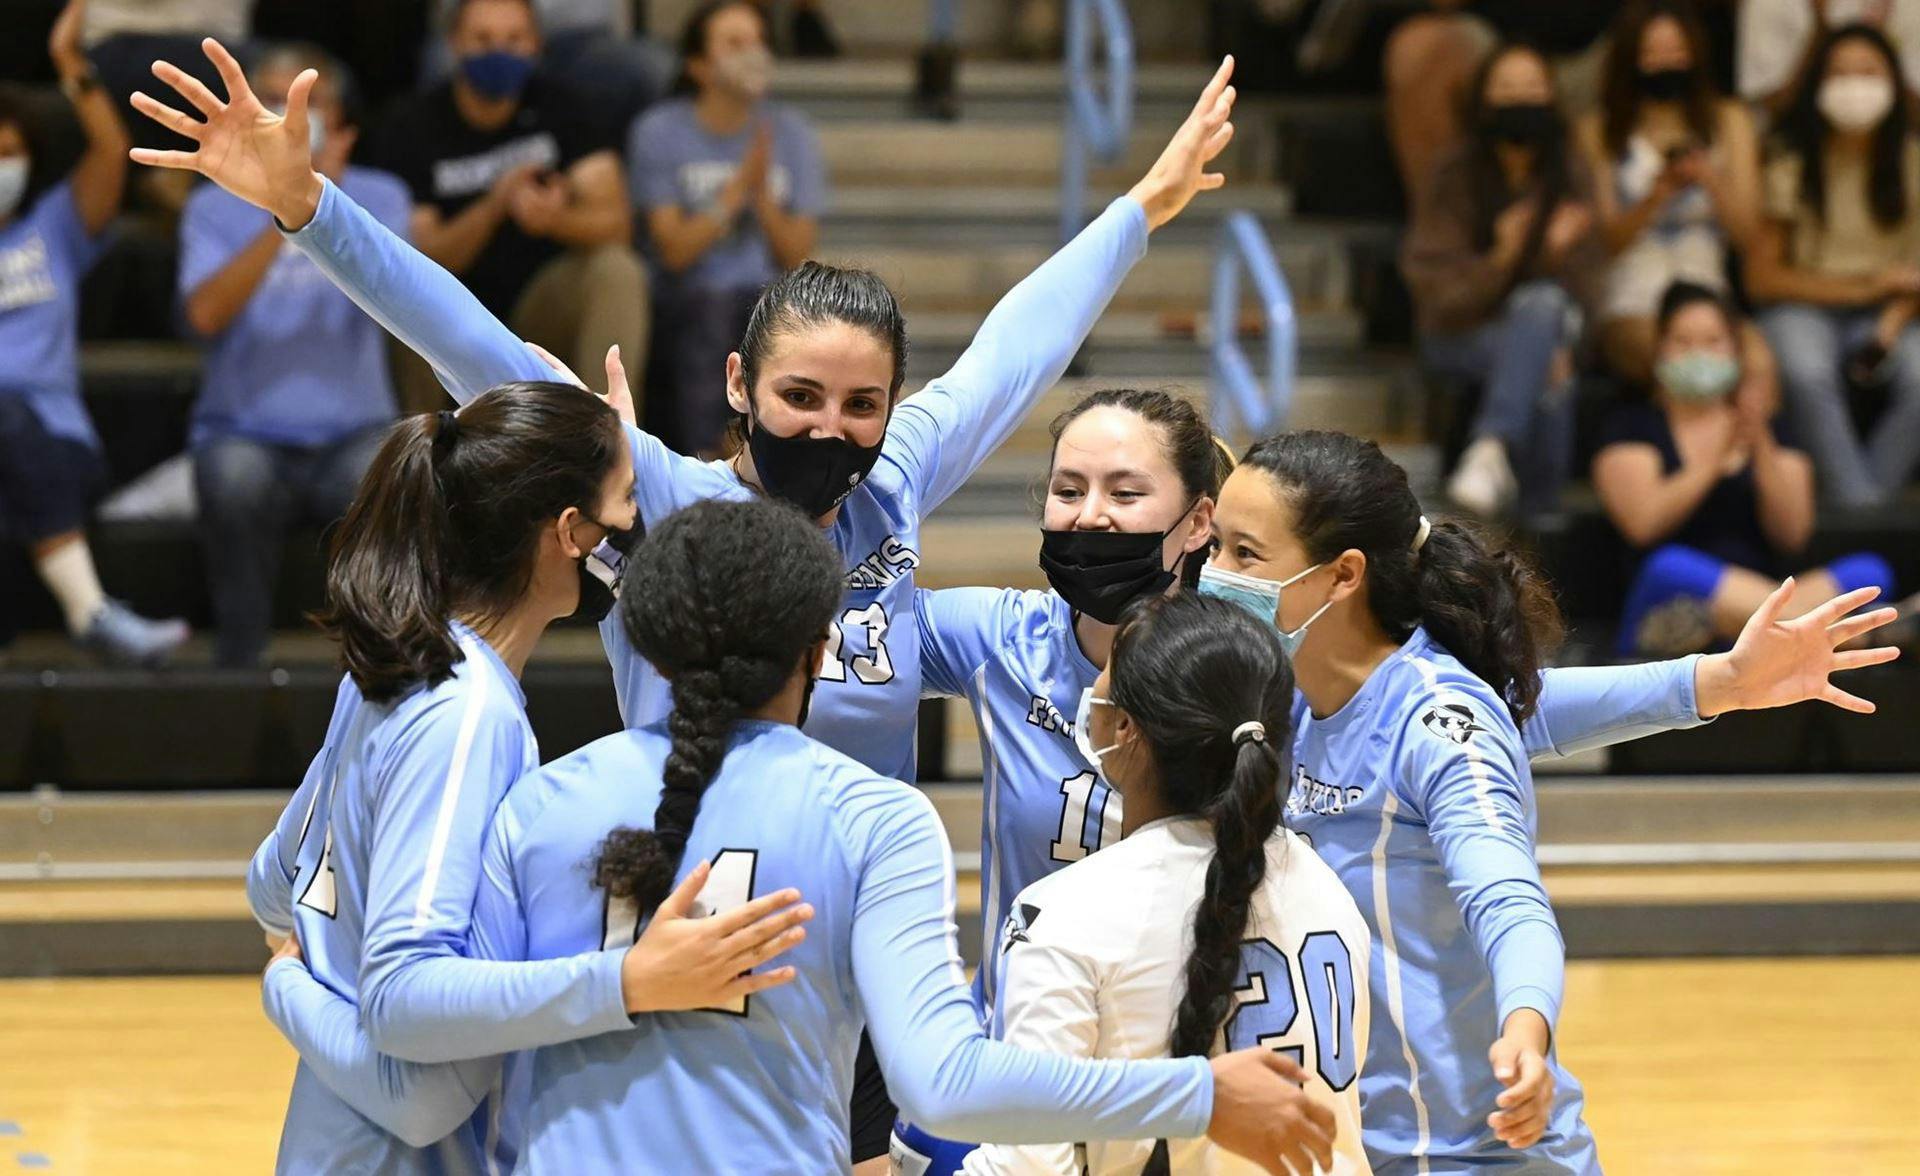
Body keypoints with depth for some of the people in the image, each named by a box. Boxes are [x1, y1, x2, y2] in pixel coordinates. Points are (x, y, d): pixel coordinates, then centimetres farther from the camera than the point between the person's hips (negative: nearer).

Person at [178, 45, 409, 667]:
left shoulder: (379, 196, 7)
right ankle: (240, 657, -19)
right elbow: (206, 313, -13)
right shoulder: (215, 206, 5)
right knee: (235, 477, -35)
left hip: (351, 433, 0)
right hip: (246, 434, 0)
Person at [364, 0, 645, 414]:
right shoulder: (409, 130, -5)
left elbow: (615, 222, -10)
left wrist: (556, 219, -33)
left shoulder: (558, 107, 0)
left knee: (617, 269, -27)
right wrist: (495, 206, -31)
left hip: (542, 310, 2)